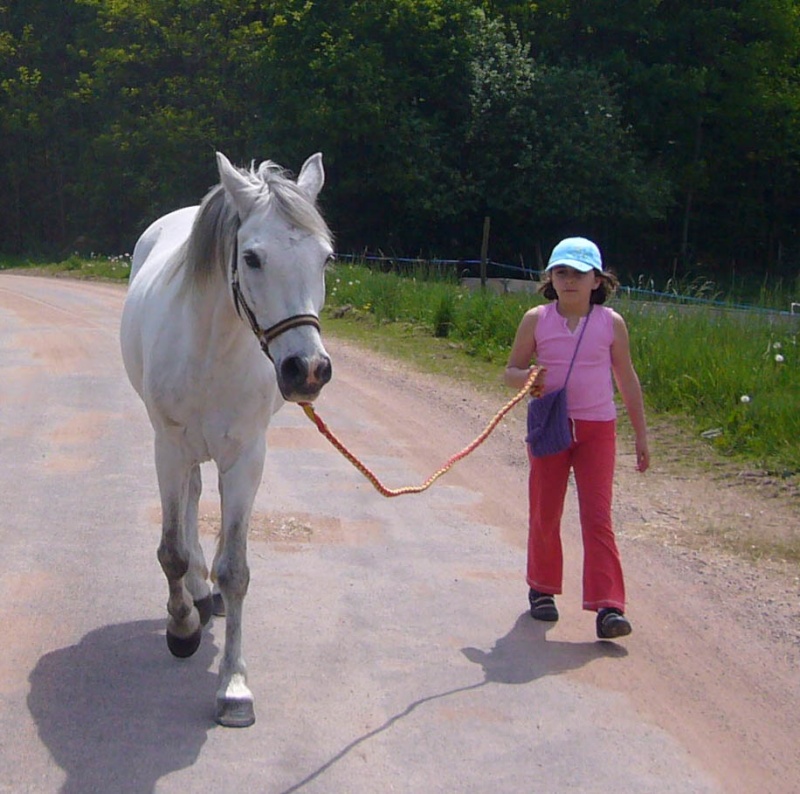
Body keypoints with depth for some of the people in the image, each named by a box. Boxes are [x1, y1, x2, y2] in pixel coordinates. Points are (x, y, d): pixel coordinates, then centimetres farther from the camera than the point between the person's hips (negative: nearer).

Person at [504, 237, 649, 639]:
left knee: (598, 516, -7)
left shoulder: (611, 323, -1)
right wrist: (526, 377, -21)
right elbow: (511, 370, 4)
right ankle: (542, 588, 30)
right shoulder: (536, 320, -2)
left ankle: (607, 605, -8)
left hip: (597, 429, -1)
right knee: (544, 514, 10)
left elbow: (626, 379, 7)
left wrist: (641, 435, 8)